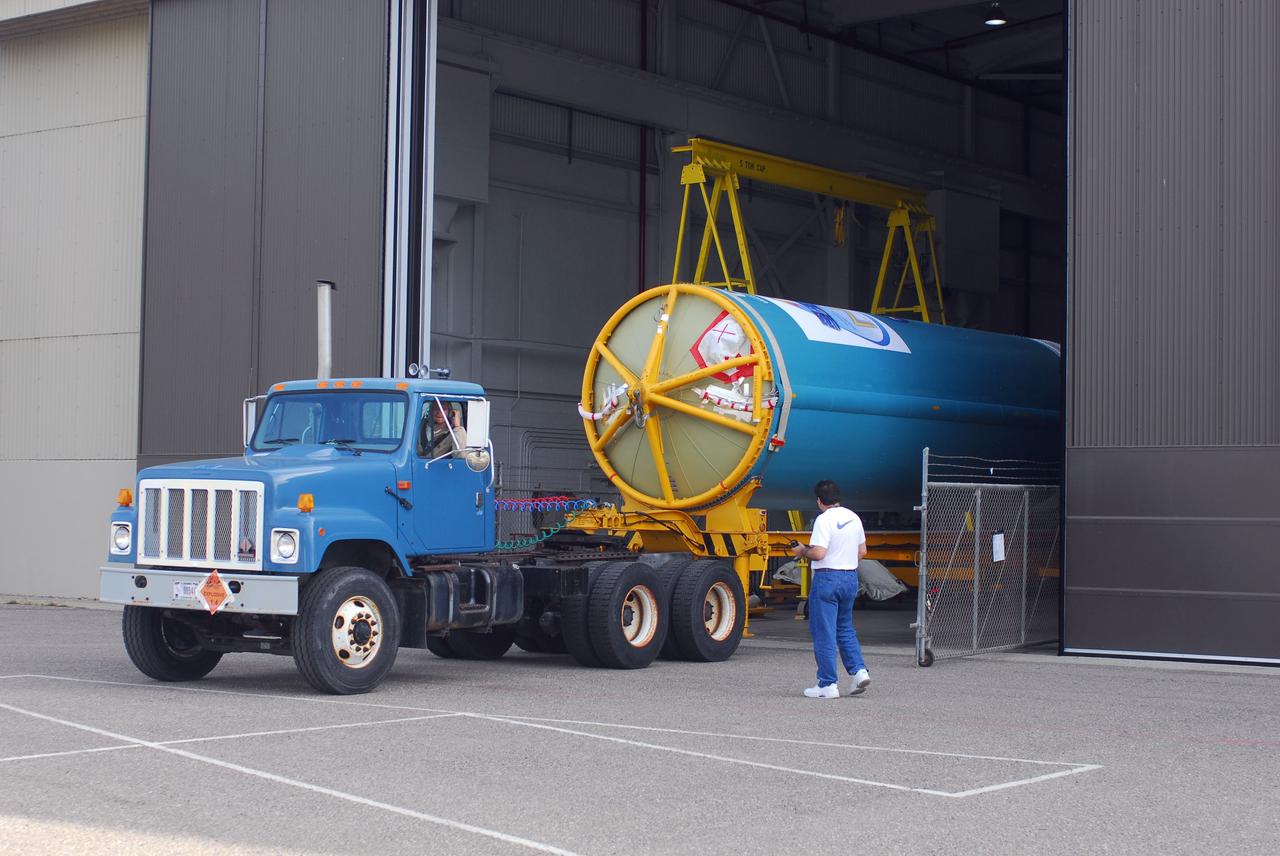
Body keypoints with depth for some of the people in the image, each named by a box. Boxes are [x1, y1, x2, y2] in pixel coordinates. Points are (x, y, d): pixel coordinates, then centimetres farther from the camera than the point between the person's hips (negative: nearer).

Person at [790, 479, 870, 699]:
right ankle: (859, 670, 7)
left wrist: (802, 551, -5)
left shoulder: (824, 520, -15)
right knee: (845, 628, 20)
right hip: (851, 577, 8)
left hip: (827, 578, -8)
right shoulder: (853, 518, 9)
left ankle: (828, 685, 2)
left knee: (824, 633, -1)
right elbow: (862, 551, 15)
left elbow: (818, 553, -23)